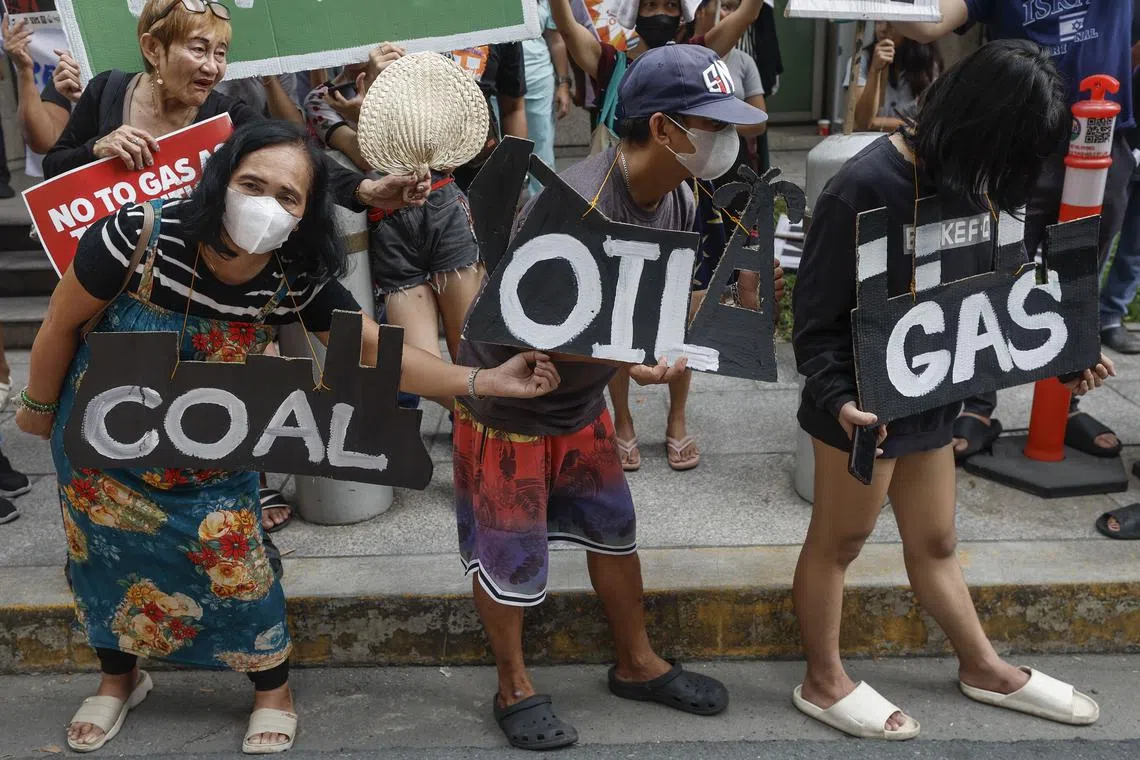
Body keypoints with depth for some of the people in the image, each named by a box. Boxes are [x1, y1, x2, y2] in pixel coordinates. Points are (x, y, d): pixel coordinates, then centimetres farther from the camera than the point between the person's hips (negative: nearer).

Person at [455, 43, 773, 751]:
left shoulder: (677, 200, -7)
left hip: (581, 401, 7)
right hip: (505, 402, -7)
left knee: (614, 529, 16)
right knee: (510, 554, 6)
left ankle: (638, 664, 35)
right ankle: (514, 689, 28)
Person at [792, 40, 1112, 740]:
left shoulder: (966, 181, 1)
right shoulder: (867, 187, -23)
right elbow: (816, 315, -21)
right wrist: (838, 397, -33)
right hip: (868, 402, -7)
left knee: (935, 542, 23)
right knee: (838, 542, 12)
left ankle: (984, 668, 41)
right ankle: (825, 683, 30)